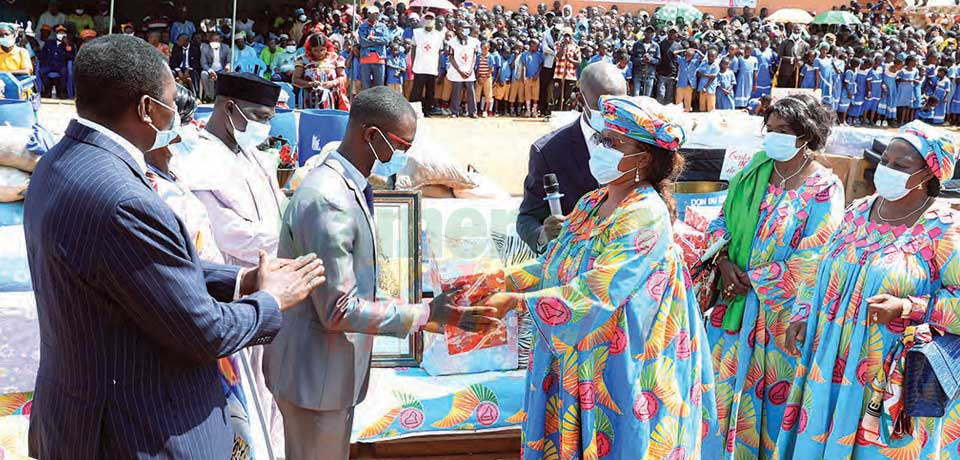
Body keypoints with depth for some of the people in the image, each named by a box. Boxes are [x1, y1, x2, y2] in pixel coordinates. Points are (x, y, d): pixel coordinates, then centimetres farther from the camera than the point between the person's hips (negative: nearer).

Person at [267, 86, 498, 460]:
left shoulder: (347, 188, 8)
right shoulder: (328, 199, -24)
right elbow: (338, 311, -25)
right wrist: (428, 314, -20)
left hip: (335, 371, 10)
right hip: (316, 377, -10)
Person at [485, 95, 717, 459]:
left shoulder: (646, 217, -18)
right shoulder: (590, 204, 7)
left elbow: (595, 294, -27)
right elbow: (551, 266, 11)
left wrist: (516, 301, -29)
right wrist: (502, 281, -5)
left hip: (618, 370, -7)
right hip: (572, 364, 8)